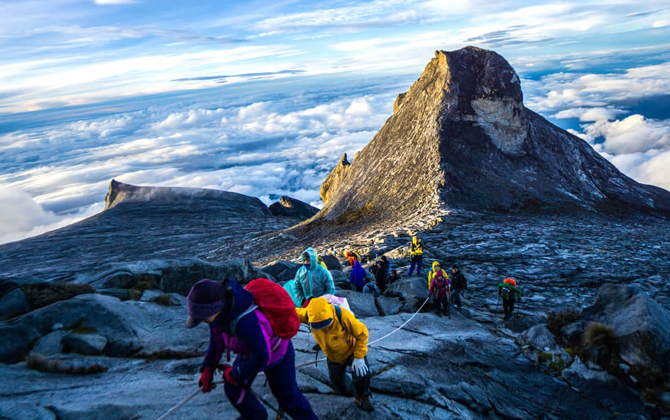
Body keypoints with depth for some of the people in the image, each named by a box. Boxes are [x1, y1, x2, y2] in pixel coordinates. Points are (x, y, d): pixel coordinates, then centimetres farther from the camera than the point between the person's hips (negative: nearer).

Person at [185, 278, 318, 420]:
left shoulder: (246, 321, -46)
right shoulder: (221, 312, -21)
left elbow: (261, 357, -33)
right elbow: (217, 341, -1)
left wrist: (234, 375, -19)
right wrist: (208, 368, -2)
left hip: (276, 355, -7)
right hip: (249, 352, 7)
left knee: (288, 397, 4)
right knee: (233, 389, 10)